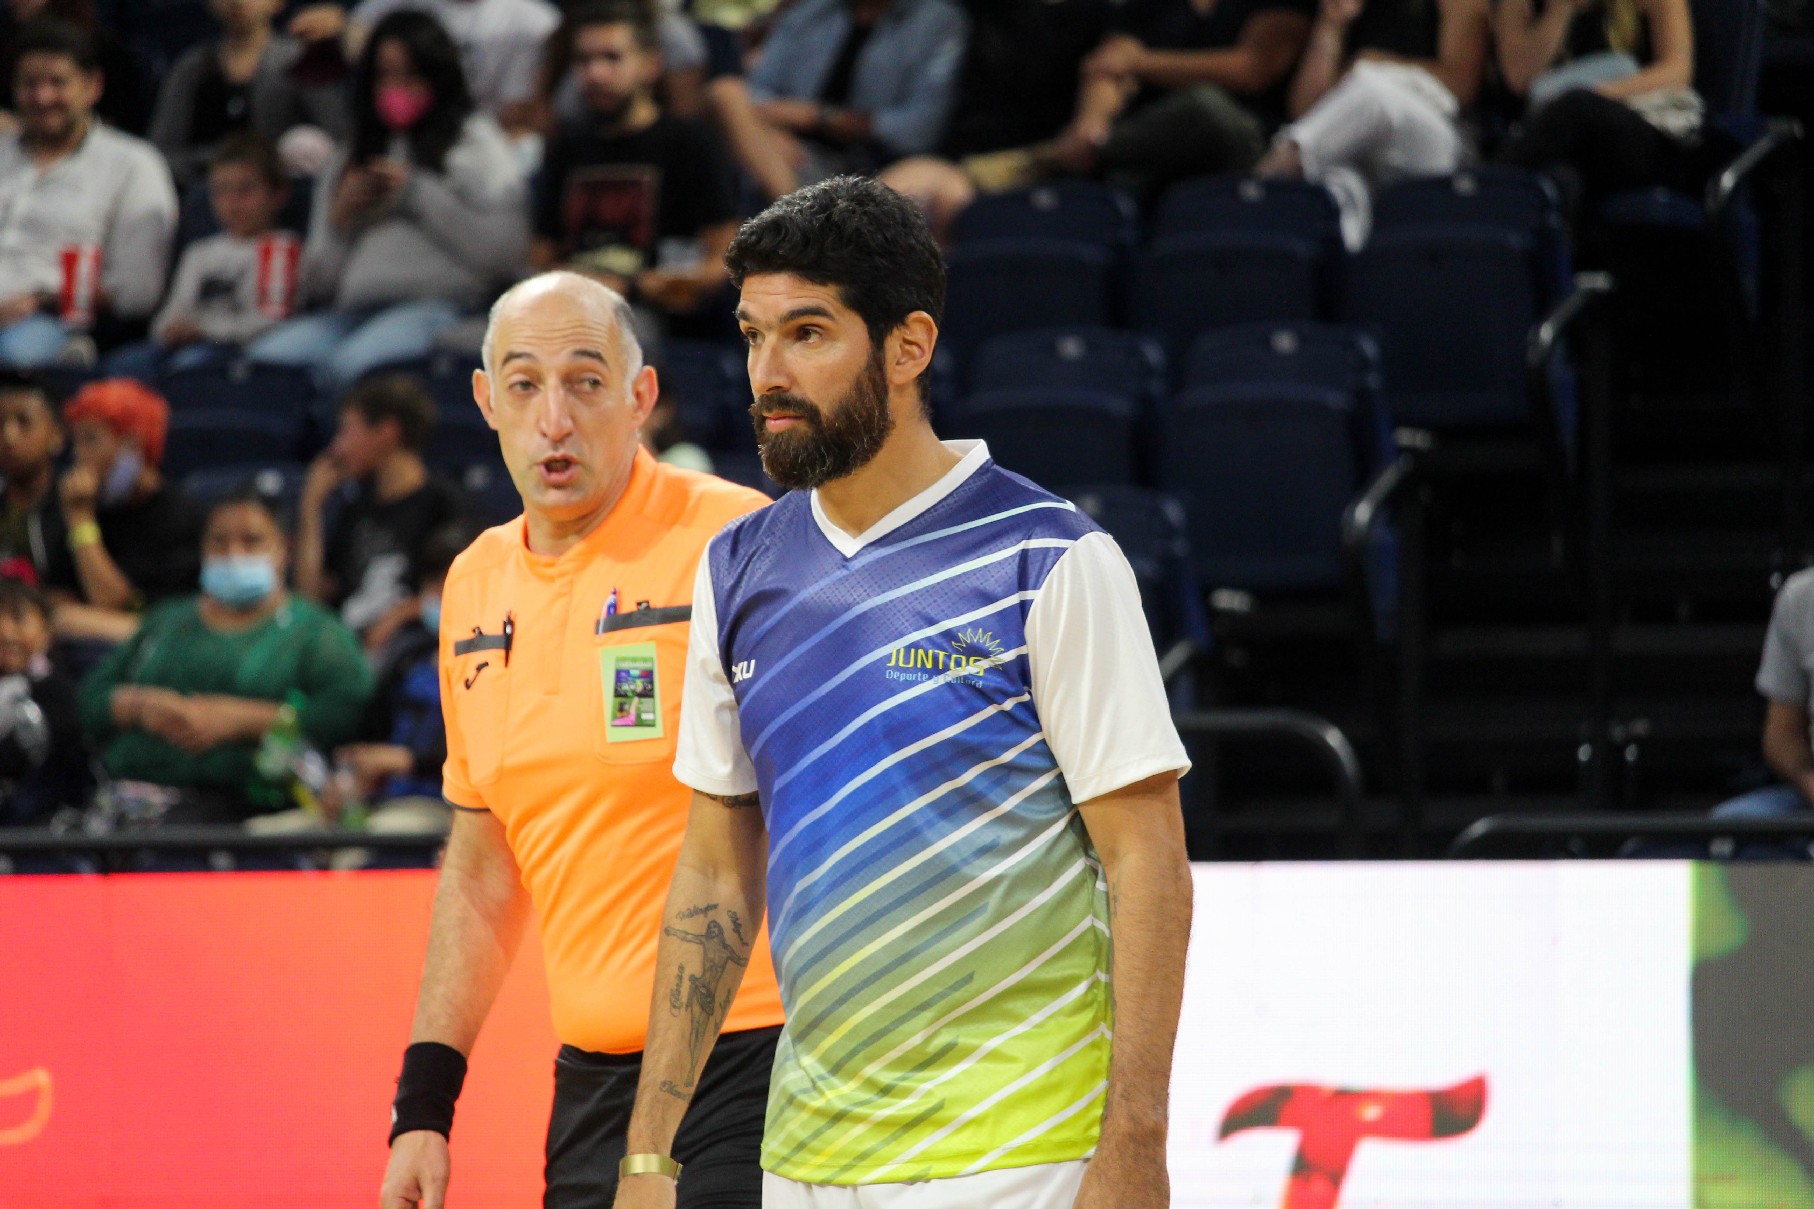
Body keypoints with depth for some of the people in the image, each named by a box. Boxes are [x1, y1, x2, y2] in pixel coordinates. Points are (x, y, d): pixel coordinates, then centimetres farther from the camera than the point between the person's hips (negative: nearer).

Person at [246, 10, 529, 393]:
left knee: (348, 365, -38)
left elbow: (504, 253, -1)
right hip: (353, 311, 5)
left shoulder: (475, 141, 17)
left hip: (436, 305, -5)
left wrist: (418, 195, 0)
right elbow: (318, 285, 24)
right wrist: (340, 221, 8)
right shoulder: (346, 164, 30)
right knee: (264, 359, -28)